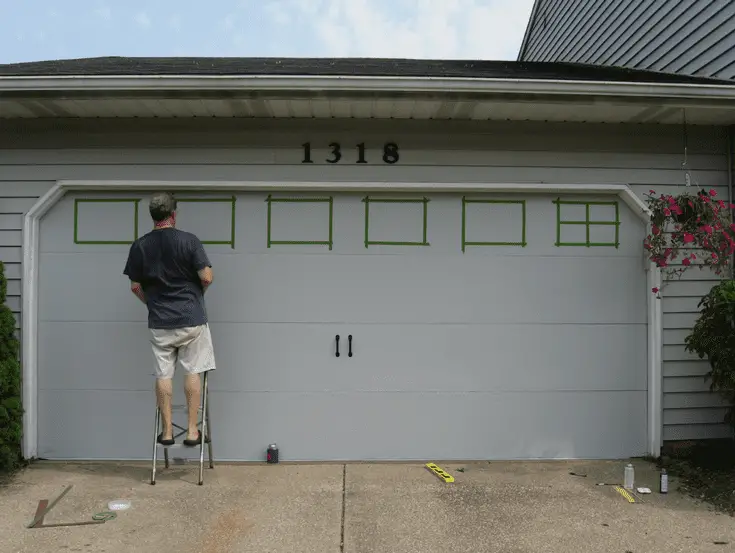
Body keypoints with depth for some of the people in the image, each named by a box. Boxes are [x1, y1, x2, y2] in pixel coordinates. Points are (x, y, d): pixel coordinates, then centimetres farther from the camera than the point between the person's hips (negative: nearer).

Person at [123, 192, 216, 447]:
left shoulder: (139, 246, 1)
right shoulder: (189, 240, -9)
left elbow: (135, 286, 5)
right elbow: (207, 277, -12)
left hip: (159, 322, 2)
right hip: (191, 318, -2)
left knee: (163, 374, 9)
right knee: (192, 372, 6)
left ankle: (167, 431, 15)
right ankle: (192, 430, 10)